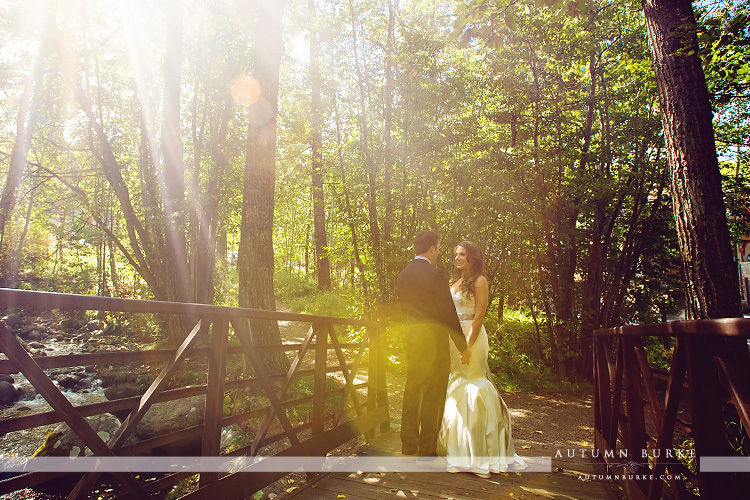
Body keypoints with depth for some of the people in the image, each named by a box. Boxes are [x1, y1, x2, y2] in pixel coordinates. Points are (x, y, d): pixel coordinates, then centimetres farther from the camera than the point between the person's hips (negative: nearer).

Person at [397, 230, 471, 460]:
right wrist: (463, 347, -6)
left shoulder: (402, 275, 7)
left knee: (412, 389, 15)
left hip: (411, 336, 7)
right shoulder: (436, 275, -15)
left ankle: (408, 444, 25)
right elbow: (449, 314, -13)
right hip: (434, 337, -7)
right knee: (433, 393, 5)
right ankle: (427, 448, 13)